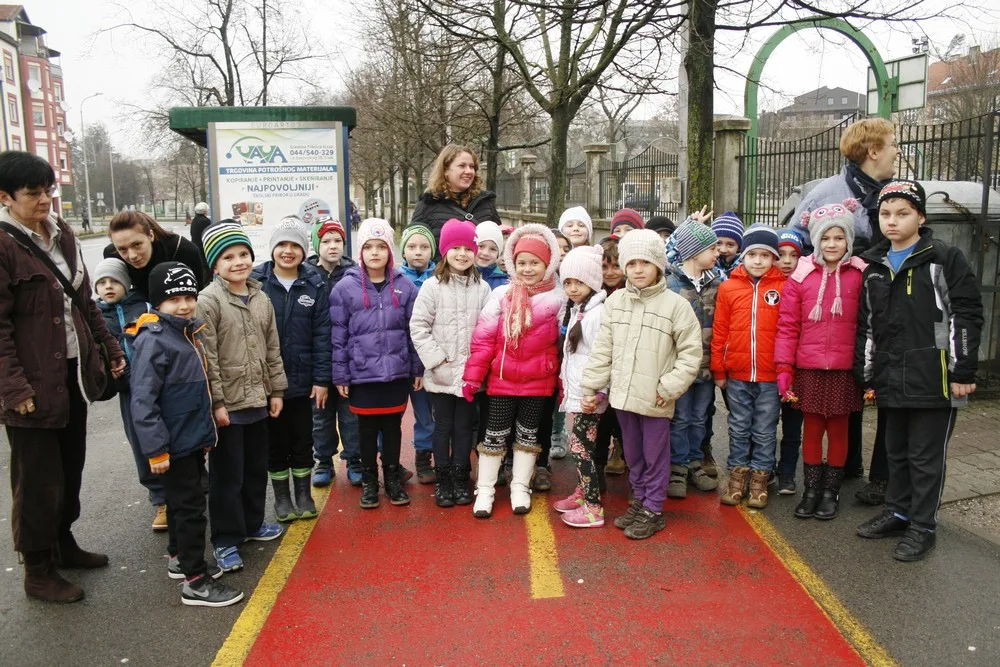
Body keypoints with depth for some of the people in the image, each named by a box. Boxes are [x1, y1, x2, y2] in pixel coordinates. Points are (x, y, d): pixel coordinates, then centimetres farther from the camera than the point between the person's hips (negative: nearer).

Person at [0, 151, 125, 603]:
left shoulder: (61, 235, 9)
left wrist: (110, 347, 14)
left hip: (73, 374, 7)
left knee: (71, 467, 19)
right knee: (38, 479, 5)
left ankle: (63, 543, 39)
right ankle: (38, 572, 22)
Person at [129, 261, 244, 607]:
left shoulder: (191, 332, 8)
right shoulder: (153, 341, -19)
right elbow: (142, 400, -23)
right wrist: (155, 449, -23)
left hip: (194, 439, 9)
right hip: (173, 445, -9)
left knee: (183, 502, 21)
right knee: (190, 507, -2)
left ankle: (178, 558, 38)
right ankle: (195, 582, 7)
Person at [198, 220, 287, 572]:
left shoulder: (261, 299, 7)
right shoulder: (208, 300, -13)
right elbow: (207, 357, -15)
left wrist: (277, 390, 10)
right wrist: (216, 402, -17)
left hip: (258, 399, 6)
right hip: (227, 404, -6)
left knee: (257, 467, 18)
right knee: (227, 473, 3)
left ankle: (252, 523, 36)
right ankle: (226, 540, 17)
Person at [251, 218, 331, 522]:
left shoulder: (314, 285, -3)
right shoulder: (256, 281, -6)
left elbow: (322, 334, -3)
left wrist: (321, 379, -6)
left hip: (302, 379, 1)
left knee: (302, 439, 12)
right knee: (275, 440, 12)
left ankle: (304, 494, 29)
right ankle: (281, 496, 29)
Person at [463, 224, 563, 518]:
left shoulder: (557, 300, -2)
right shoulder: (501, 295, -5)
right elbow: (482, 338, -6)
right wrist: (473, 375, -9)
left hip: (538, 382, 1)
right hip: (502, 380, -1)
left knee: (528, 435, 14)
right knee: (495, 435, 7)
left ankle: (520, 487, 28)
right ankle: (485, 489, 20)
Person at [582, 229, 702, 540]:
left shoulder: (675, 304, -8)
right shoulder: (615, 301, 4)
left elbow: (691, 351, -7)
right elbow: (603, 349, 5)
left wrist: (671, 386, -14)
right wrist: (591, 386, 1)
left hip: (655, 398, -4)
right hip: (623, 394, 4)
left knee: (655, 456, 8)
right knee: (633, 455, 18)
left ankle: (653, 511, 22)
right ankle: (639, 500, 35)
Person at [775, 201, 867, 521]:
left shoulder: (859, 276, -1)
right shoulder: (800, 276, -1)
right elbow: (787, 326, -2)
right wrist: (784, 369, -6)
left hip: (844, 369, 0)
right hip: (808, 369, 0)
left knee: (838, 430, 11)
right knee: (812, 429, 11)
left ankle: (831, 491, 25)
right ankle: (811, 489, 24)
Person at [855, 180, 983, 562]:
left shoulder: (946, 259, -4)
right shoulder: (874, 266, 12)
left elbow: (967, 317, -8)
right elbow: (865, 326, 14)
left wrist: (963, 372, -11)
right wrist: (865, 375, 12)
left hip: (933, 380, -5)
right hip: (891, 382, 6)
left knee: (926, 456, 4)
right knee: (896, 452, 17)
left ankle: (923, 527, 17)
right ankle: (898, 513, 33)